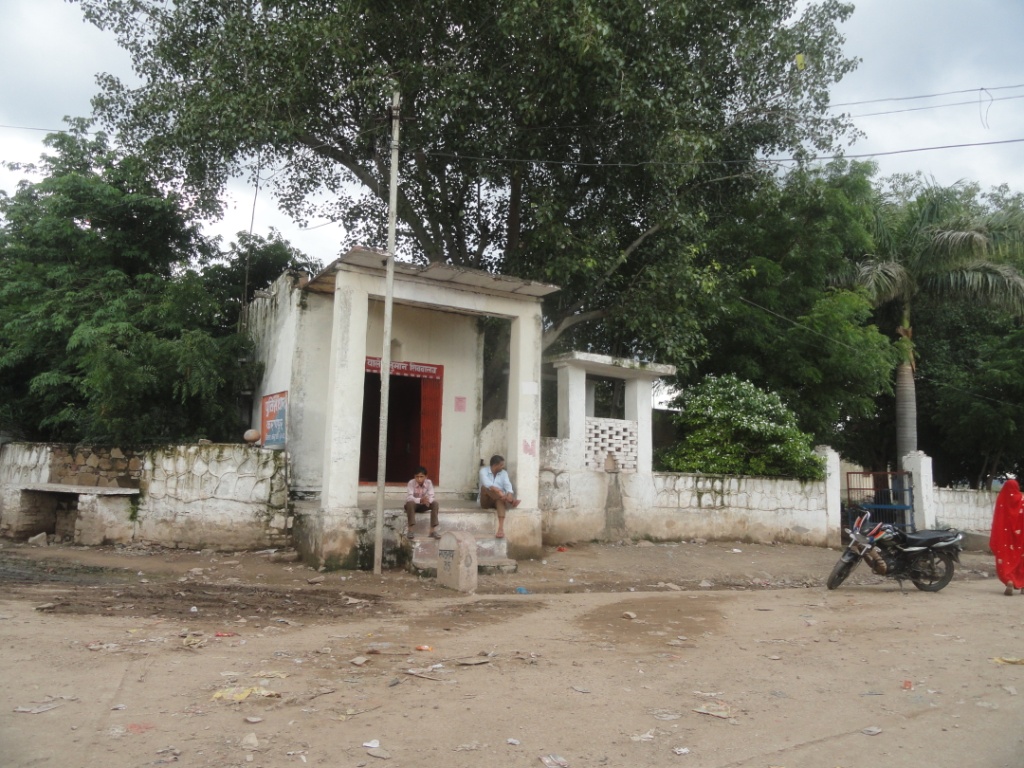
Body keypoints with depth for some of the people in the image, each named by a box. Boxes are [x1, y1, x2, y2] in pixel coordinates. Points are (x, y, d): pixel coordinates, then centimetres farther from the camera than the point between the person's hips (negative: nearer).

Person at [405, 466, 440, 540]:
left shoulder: (429, 483, -14)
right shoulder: (411, 483, -21)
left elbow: (431, 497, -21)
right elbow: (408, 498, -31)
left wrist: (428, 500, -45)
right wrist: (420, 500, -48)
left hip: (424, 505, 3)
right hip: (414, 504, -2)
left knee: (435, 503, -24)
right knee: (410, 503, -36)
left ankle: (433, 530, -24)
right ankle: (410, 529, -31)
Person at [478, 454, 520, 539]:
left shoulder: (504, 473, 7)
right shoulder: (483, 470, -6)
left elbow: (508, 485, -12)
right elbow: (487, 483, -26)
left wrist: (510, 494, -35)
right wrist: (498, 491, -43)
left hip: (498, 499, 2)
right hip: (485, 501, -2)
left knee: (501, 500, -36)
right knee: (484, 487, -32)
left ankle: (501, 528, -53)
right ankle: (509, 501, -46)